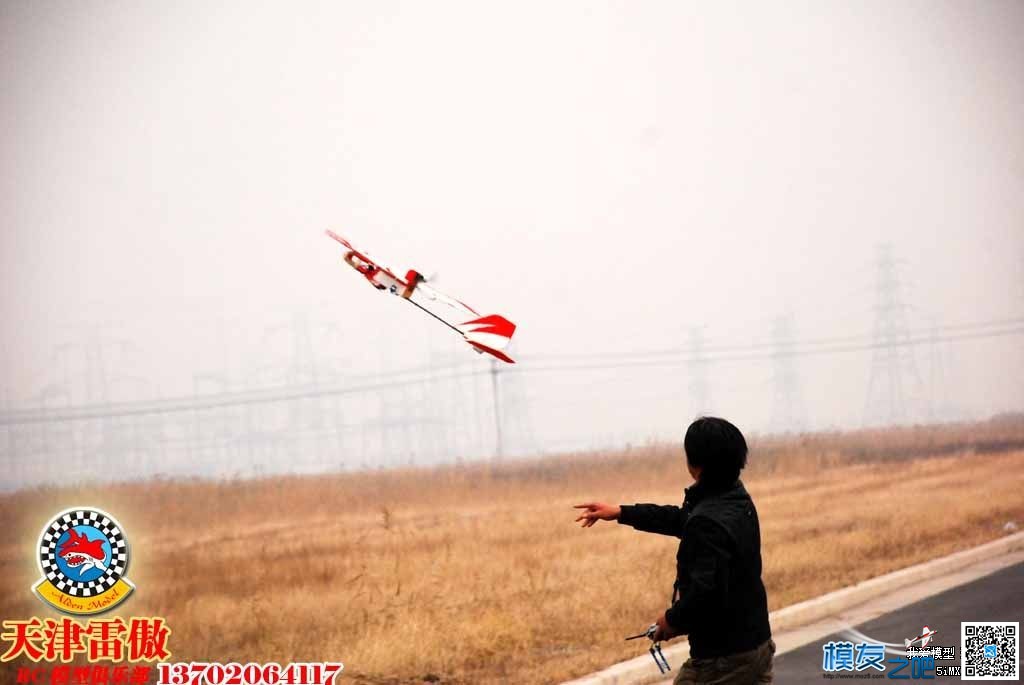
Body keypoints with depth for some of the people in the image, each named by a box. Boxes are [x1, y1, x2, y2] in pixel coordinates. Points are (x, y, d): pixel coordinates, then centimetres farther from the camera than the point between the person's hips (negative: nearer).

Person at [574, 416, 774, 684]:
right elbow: (683, 519, 23)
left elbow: (706, 593, -34)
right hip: (759, 644, 9)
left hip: (722, 659, -9)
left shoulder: (708, 523, -25)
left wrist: (673, 619, -14)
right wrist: (622, 512, 27)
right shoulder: (736, 498, 6)